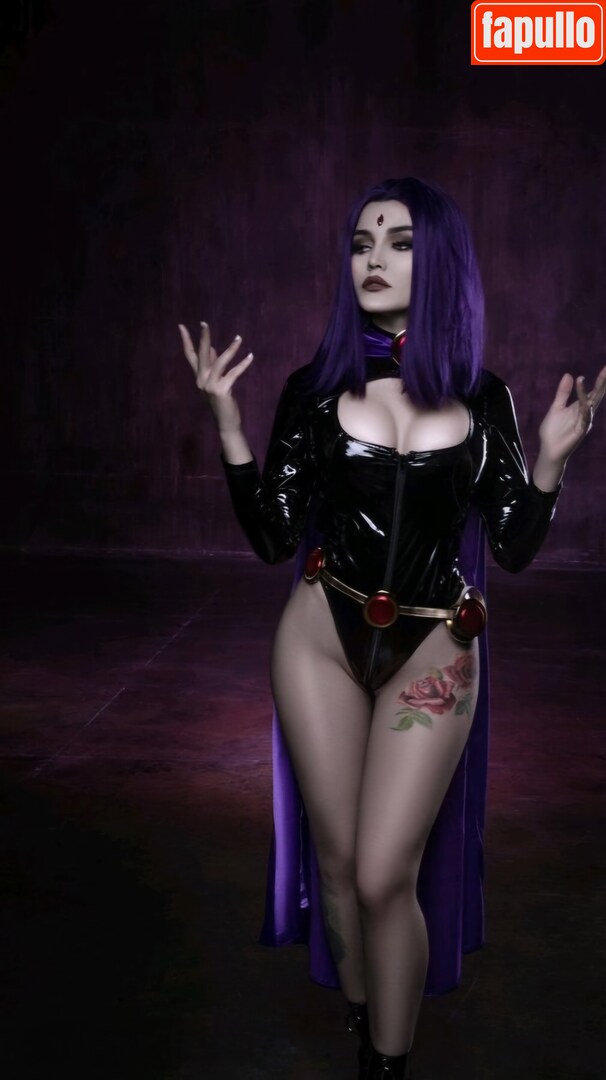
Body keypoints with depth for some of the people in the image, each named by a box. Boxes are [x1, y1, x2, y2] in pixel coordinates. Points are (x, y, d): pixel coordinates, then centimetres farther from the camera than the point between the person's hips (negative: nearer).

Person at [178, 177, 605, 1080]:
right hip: (322, 641, 1)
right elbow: (274, 541, -2)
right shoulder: (316, 388, -1)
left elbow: (515, 549, 2)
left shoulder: (482, 397, 1)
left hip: (433, 654, -1)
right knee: (338, 863, 9)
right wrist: (228, 424, -11)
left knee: (384, 878, -4)